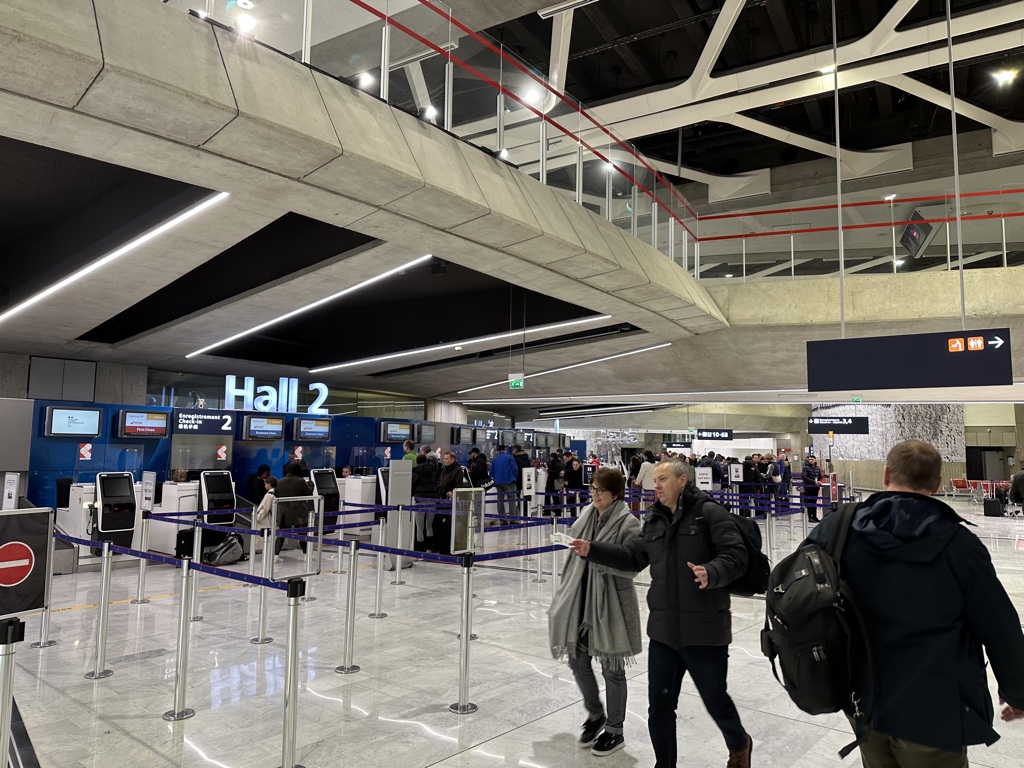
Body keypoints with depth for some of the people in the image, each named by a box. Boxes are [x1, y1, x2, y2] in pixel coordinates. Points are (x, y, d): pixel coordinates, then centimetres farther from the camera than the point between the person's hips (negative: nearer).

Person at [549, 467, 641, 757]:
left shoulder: (628, 523, -15)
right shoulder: (587, 514, 4)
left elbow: (631, 567, -20)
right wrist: (566, 593, 16)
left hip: (611, 603, -6)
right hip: (581, 599, 6)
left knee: (611, 668, 8)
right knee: (578, 659, 14)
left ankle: (614, 731, 28)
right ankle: (595, 714, 39)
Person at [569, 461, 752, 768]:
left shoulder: (709, 512, -11)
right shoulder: (653, 520, 9)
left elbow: (736, 556, -16)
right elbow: (633, 556, 15)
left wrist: (711, 573, -34)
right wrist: (593, 550, 6)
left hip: (705, 629, -5)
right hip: (663, 630, 5)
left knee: (716, 700, 14)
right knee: (659, 705, 11)